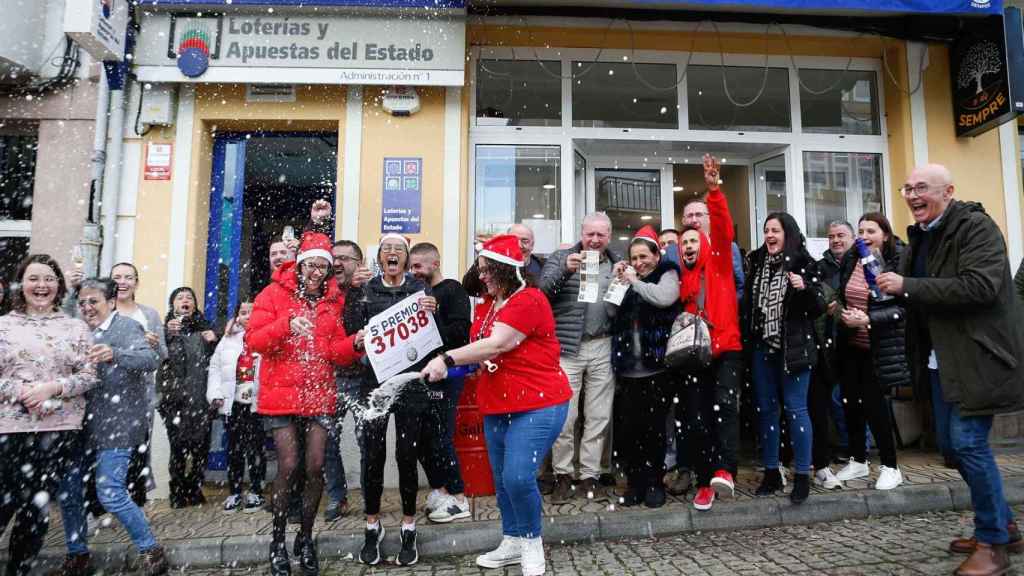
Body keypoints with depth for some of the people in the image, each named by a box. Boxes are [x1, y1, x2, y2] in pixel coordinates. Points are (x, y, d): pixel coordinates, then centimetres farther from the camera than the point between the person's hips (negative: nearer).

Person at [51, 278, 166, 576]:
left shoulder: (126, 326, -8)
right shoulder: (86, 333, 16)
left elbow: (151, 359, -25)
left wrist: (114, 354, -42)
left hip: (117, 424, -8)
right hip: (86, 425, 8)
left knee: (111, 494, -9)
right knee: (68, 490, 10)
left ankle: (151, 551, 7)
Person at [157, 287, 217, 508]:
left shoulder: (203, 328, 14)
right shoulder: (166, 327, 7)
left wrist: (213, 342, 0)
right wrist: (169, 334, -21)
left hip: (200, 397, 2)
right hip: (175, 398, -2)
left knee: (201, 445, 1)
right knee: (178, 445, -7)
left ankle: (195, 490, 18)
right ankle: (178, 492, 9)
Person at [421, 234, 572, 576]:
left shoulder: (529, 300, -17)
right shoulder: (488, 305, 11)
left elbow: (498, 344, -26)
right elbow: (482, 348, 19)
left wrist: (448, 359, -26)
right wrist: (470, 363, -3)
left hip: (537, 405, -9)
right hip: (497, 407, 9)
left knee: (518, 477, -15)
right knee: (502, 480, 15)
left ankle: (532, 542, 10)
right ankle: (512, 542, 34)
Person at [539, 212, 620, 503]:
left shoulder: (617, 264, 13)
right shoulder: (561, 257, 5)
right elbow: (543, 290, -10)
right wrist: (565, 270, -25)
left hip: (602, 349, 3)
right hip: (567, 348, -3)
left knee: (599, 417, 6)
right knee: (564, 416, 0)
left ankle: (589, 475, 19)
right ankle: (562, 475, 15)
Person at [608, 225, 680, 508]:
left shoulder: (667, 274, 3)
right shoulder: (629, 279, 17)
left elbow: (664, 298, -19)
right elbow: (613, 313, 11)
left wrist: (635, 281, -8)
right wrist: (618, 282, 2)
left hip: (658, 368, -4)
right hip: (630, 369, 4)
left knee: (654, 428, 2)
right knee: (629, 429, 2)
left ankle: (654, 483, 19)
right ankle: (636, 482, 17)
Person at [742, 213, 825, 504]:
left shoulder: (803, 263, -4)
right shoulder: (757, 262, 8)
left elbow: (819, 307, -4)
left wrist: (805, 288, -22)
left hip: (793, 347, -5)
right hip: (762, 346, 5)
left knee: (795, 408, -2)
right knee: (765, 408, 9)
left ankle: (802, 475, 9)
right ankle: (771, 472, 19)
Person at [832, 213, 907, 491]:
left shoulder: (896, 263, -10)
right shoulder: (849, 260, 5)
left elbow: (903, 307, -14)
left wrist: (868, 320, -23)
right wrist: (840, 310, -3)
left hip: (878, 348, -5)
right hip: (850, 345, 5)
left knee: (874, 403, -2)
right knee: (850, 401, 9)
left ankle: (890, 467, 17)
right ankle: (858, 460, 26)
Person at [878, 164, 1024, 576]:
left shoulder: (976, 227, -12)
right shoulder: (919, 236, 13)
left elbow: (979, 286, -27)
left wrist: (907, 286, -26)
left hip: (976, 355, -9)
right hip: (941, 358, 9)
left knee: (968, 442, -9)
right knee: (951, 443, 13)